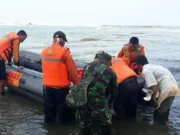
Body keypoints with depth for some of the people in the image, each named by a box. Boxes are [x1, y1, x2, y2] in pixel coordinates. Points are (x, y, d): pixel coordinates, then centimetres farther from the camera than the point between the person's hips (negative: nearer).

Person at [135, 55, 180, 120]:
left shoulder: (146, 70, -9)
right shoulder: (151, 66, 19)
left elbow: (154, 87, -17)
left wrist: (153, 99, -7)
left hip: (167, 89, -10)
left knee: (158, 114, 1)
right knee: (164, 112, 21)